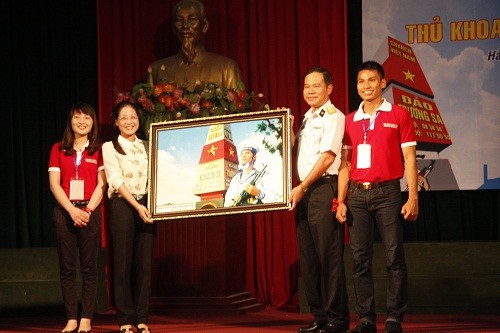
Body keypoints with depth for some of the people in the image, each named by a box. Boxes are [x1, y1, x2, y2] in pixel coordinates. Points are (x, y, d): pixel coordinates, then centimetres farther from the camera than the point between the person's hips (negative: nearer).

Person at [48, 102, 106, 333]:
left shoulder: (99, 150, 7)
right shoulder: (59, 149, 10)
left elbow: (101, 184, 1)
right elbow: (54, 184, 3)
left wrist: (87, 210, -11)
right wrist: (72, 210, -10)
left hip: (90, 212, -1)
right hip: (64, 211, 1)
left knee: (89, 268, -2)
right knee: (67, 268, 1)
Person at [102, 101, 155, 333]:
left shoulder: (147, 147, 16)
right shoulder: (110, 147, 3)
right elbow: (116, 180, -8)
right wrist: (136, 205, -19)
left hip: (146, 206, 3)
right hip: (122, 206, -3)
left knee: (144, 264, 2)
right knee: (123, 264, -2)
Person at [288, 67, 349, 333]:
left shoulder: (333, 116, -6)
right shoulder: (307, 118, 20)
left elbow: (328, 156, -14)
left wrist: (302, 187, -17)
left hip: (324, 188, -9)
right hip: (304, 191, 9)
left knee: (329, 255, -7)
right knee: (308, 256, 8)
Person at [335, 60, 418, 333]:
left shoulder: (398, 115, 3)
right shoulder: (350, 121, 13)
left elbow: (409, 159, 1)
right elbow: (345, 164, 14)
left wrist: (413, 197, -7)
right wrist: (341, 201, 6)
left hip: (387, 191, -3)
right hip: (357, 195, 3)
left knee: (394, 257, -4)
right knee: (360, 259, 2)